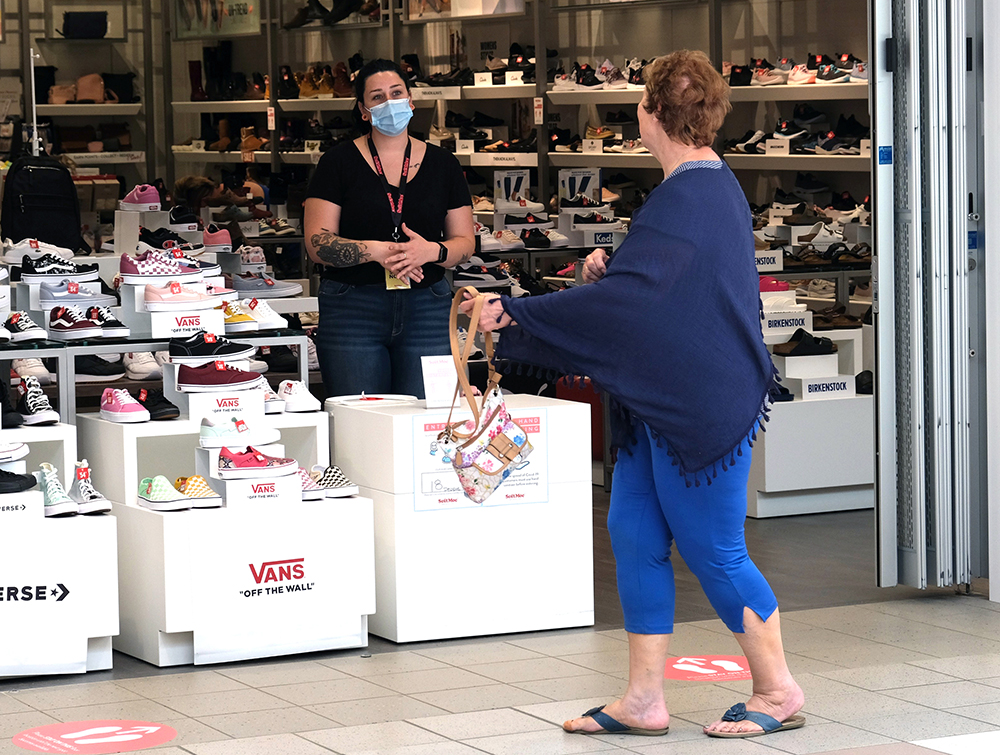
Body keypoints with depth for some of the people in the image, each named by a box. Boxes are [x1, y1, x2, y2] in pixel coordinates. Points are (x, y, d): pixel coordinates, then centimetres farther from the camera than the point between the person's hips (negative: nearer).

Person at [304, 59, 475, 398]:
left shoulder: (442, 164, 11)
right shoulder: (339, 162, 3)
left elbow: (465, 242, 10)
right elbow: (317, 243, -4)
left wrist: (432, 251, -12)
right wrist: (375, 251, -19)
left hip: (427, 310, 2)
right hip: (352, 310, -2)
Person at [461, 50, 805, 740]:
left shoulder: (685, 202, -21)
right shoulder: (718, 186, 11)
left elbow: (621, 300, -26)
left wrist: (512, 315, -23)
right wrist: (610, 268, 2)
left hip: (700, 409, -10)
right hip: (665, 401, 10)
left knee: (714, 551, 0)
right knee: (635, 535, 10)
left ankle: (779, 693, 14)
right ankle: (644, 701, 15)